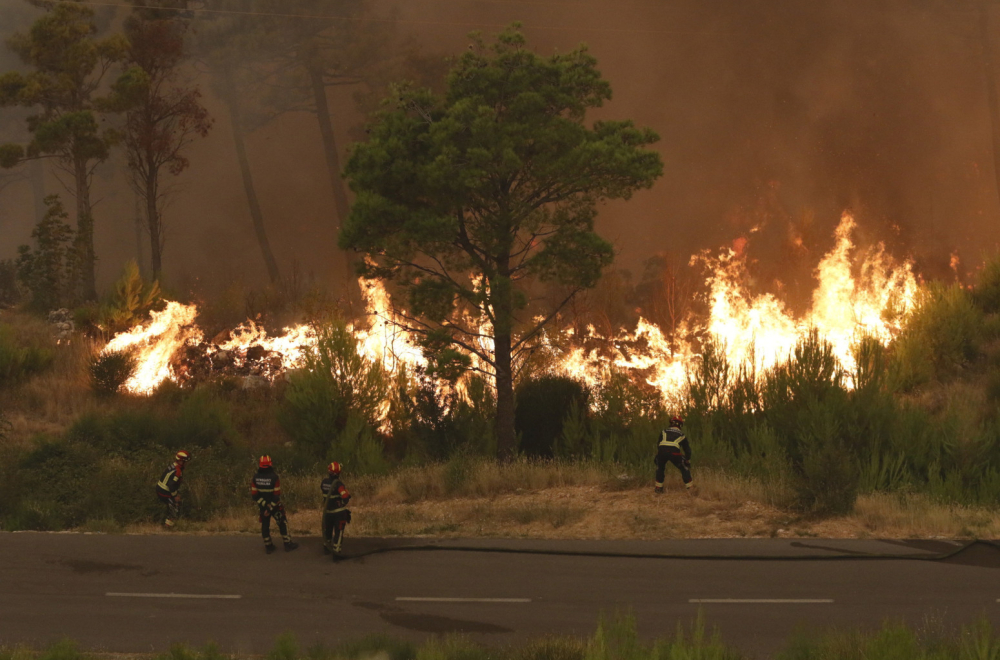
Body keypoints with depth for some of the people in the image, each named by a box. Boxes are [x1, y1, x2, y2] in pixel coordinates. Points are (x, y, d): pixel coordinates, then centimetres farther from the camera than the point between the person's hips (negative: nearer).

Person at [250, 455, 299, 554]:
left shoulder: (255, 478, -12)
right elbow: (277, 496, -20)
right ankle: (287, 544, 16)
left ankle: (268, 546, 22)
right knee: (282, 524, 12)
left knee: (265, 526, 14)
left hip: (262, 507, 3)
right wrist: (270, 508, -16)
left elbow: (254, 495, -12)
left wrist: (264, 505, -12)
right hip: (275, 505, -3)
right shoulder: (274, 477, -20)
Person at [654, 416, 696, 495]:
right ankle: (690, 488, 12)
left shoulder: (664, 432, 30)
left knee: (660, 468, 28)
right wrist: (688, 461, 44)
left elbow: (658, 445, 36)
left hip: (662, 451, 1)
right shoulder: (682, 435, 29)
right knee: (684, 469, 17)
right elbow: (687, 450, 34)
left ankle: (658, 488, 30)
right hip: (674, 452, -1)